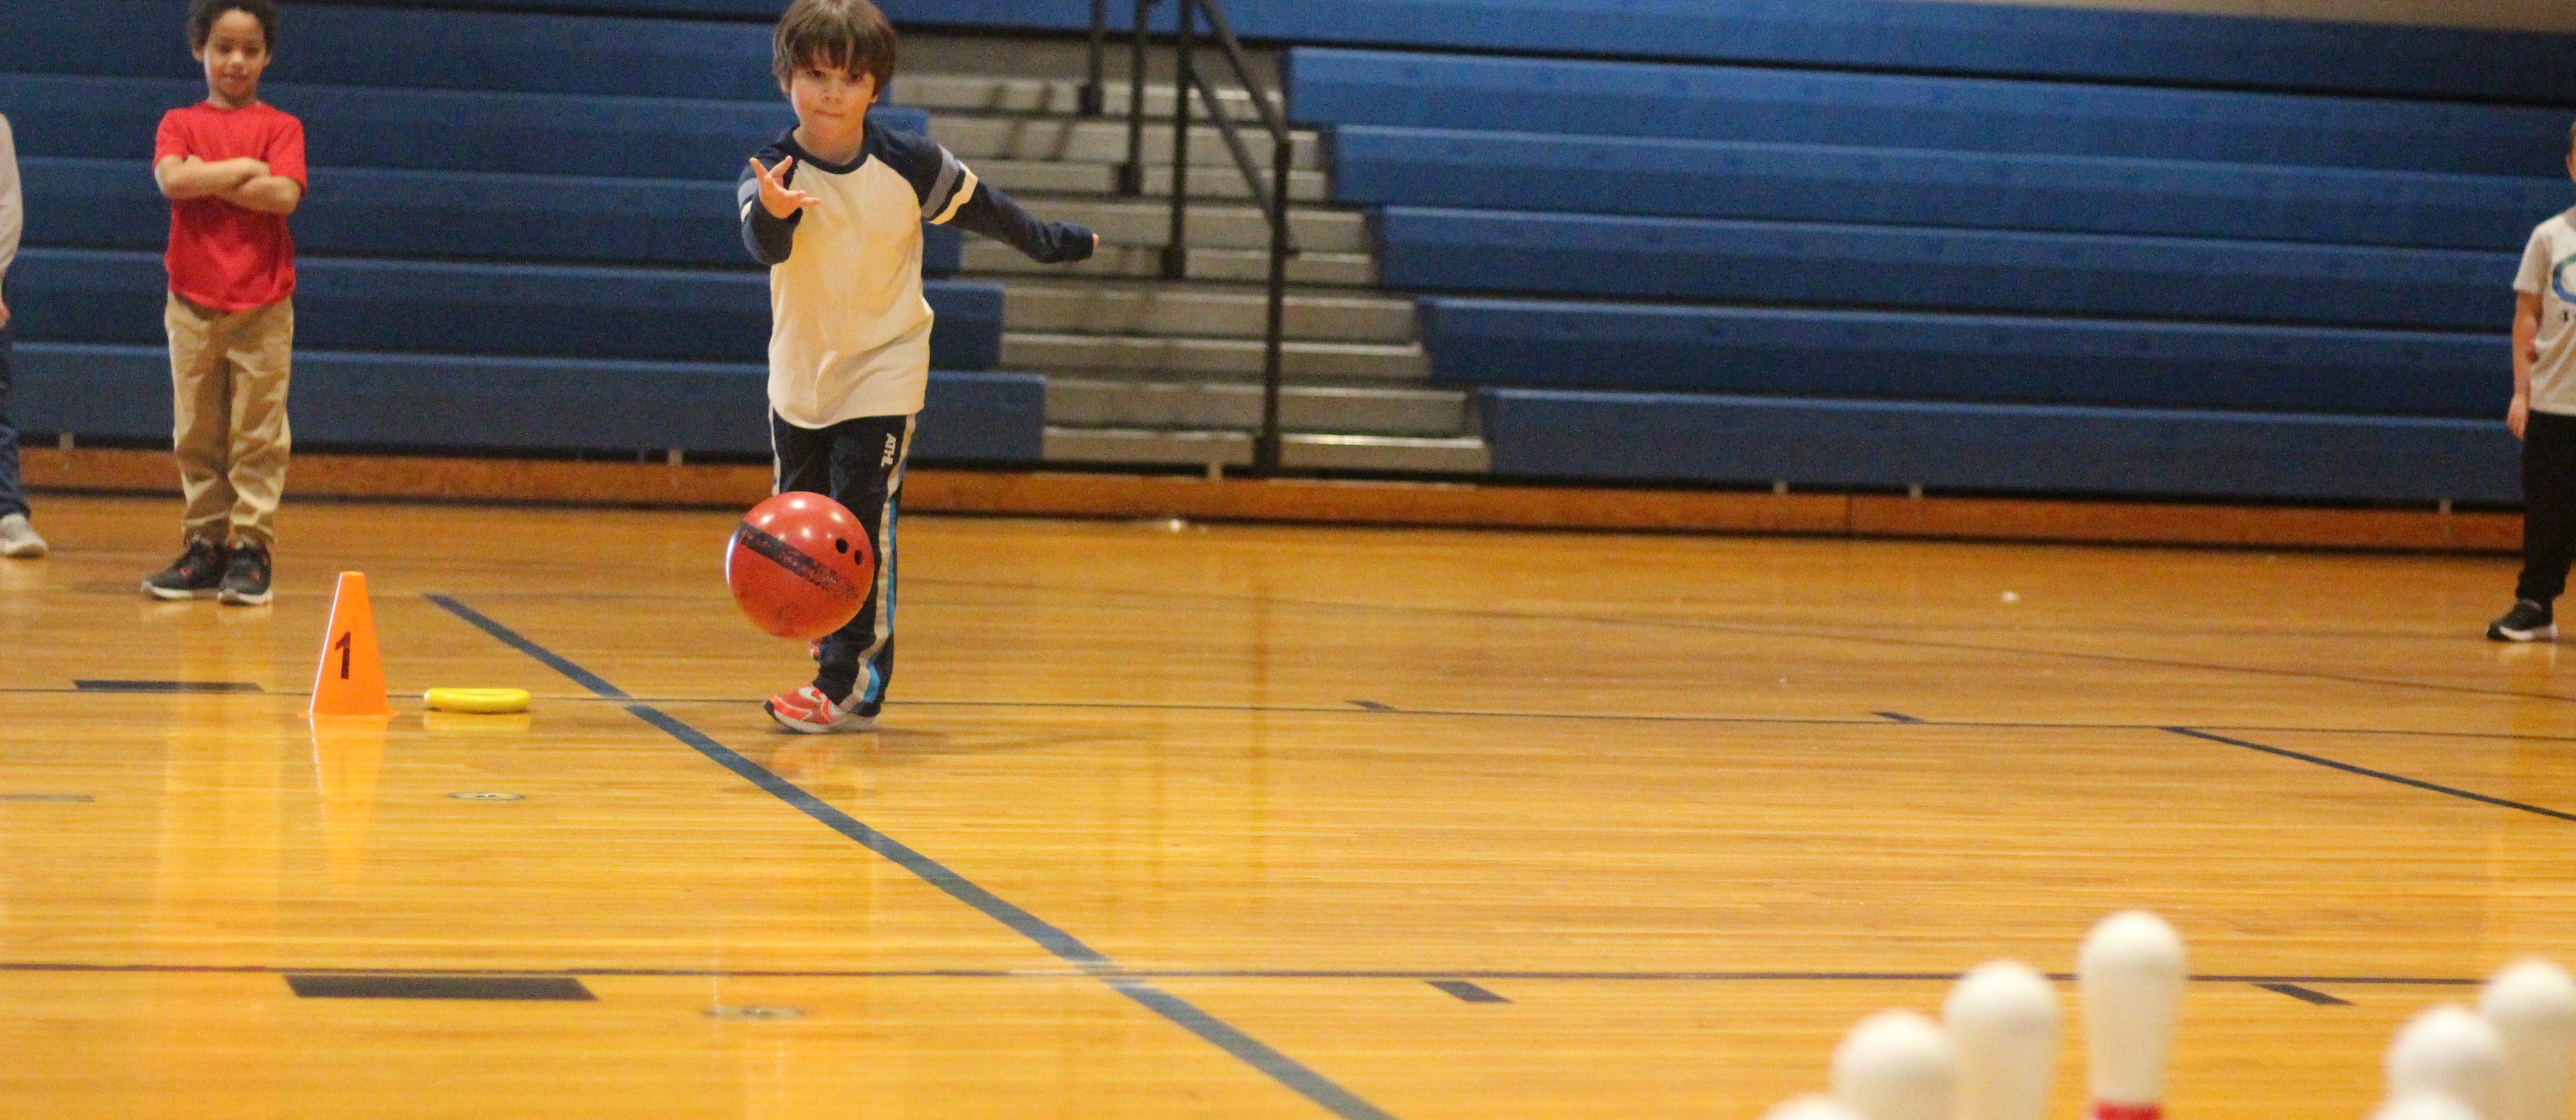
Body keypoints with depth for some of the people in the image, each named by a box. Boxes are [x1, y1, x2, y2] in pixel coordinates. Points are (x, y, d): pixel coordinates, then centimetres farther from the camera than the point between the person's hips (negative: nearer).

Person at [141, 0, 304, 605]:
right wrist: (243, 170, -11)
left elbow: (284, 195, -12)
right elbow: (172, 179, -11)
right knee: (197, 437, 3)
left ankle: (250, 549, -1)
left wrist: (207, 180, -9)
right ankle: (206, 546, 9)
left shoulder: (281, 127, 6)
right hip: (194, 304, 1)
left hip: (263, 308, -1)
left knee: (259, 436, -3)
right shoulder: (180, 124, 9)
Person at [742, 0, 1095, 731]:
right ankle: (833, 658, 32)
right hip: (799, 377, 3)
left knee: (860, 527, -14)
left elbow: (978, 206, 5)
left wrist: (1049, 244, 19)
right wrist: (774, 213, -60)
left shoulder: (909, 165, -14)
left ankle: (852, 686, -12)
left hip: (882, 376, -3)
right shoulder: (772, 173, -16)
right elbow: (765, 247, -36)